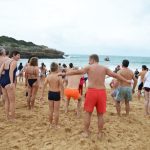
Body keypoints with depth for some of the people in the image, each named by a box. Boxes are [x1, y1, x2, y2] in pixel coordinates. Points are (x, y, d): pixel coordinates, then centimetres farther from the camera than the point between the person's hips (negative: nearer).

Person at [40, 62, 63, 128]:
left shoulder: (48, 76, -3)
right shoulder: (59, 77, -13)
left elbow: (44, 86, -3)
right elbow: (61, 87, -17)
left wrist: (42, 95, 3)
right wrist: (62, 95, -6)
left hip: (50, 93, 4)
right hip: (57, 94, -4)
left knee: (51, 110, 16)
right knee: (56, 111, 7)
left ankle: (51, 124, 28)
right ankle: (56, 125, 16)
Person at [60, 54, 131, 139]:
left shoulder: (89, 67, 3)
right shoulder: (104, 68, 11)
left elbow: (77, 72, 0)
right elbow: (115, 75, 15)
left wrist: (64, 74, 5)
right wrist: (126, 81, 24)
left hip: (91, 91, -2)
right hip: (102, 92, 3)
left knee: (88, 113, 11)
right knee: (100, 114, 12)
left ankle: (86, 132, 17)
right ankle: (100, 133, 20)